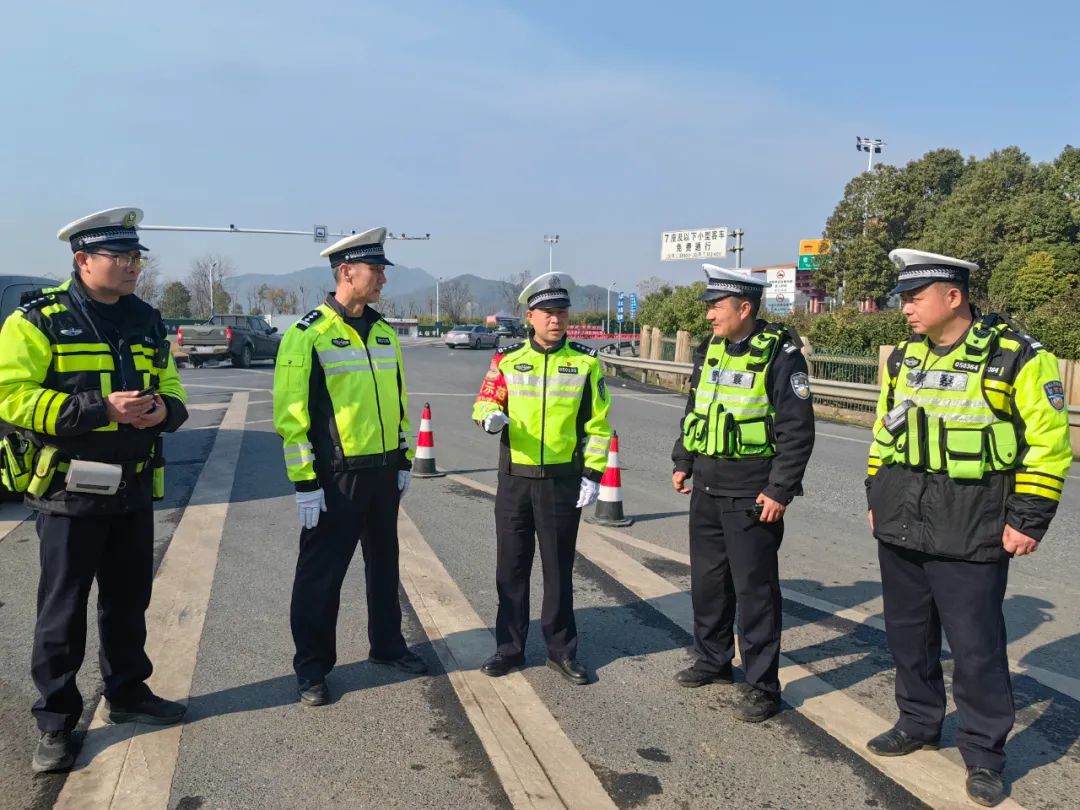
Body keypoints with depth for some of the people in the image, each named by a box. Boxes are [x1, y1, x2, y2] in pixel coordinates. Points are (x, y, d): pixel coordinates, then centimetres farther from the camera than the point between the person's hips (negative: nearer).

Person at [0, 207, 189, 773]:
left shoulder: (147, 322, 9)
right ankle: (56, 723, 18)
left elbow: (171, 389, 17)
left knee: (128, 601, 16)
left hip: (134, 490, 6)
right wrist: (100, 409, -25)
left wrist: (164, 409, -7)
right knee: (62, 611, 4)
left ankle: (127, 694, 33)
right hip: (69, 491, -5)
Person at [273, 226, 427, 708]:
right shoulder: (308, 334, -12)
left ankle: (387, 645, 35)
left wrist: (404, 460, 15)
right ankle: (312, 667, 19)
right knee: (321, 574, 5)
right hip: (336, 475, -7)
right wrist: (304, 482, -16)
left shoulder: (385, 333, 9)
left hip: (383, 470, 7)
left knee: (384, 564, 18)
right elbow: (291, 414, -14)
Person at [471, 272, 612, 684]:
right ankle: (509, 647, 25)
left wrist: (592, 474, -5)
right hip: (514, 477, 1)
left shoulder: (586, 362, -1)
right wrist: (490, 416, -20)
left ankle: (561, 650, 23)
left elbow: (598, 424, 1)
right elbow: (485, 401, 4)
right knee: (511, 566, 10)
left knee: (559, 568, 9)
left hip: (563, 480, -1)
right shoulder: (507, 358, 1)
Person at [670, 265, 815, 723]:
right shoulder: (709, 351, 8)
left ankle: (763, 685, 14)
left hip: (751, 495, -7)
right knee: (707, 579, 17)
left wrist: (780, 491, -17)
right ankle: (713, 660, 36)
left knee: (754, 588, 1)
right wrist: (682, 461, 15)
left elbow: (797, 430, -15)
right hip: (706, 489, 7)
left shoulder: (779, 355, -13)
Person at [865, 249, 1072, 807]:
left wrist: (1028, 519, -12)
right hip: (899, 526, 6)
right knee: (907, 634, 16)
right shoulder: (904, 358, 7)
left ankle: (983, 754, 20)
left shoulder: (1017, 358, -11)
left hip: (970, 533, -6)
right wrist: (876, 498, 16)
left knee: (975, 646, 3)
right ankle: (919, 723, 34)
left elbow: (1048, 443, -10)